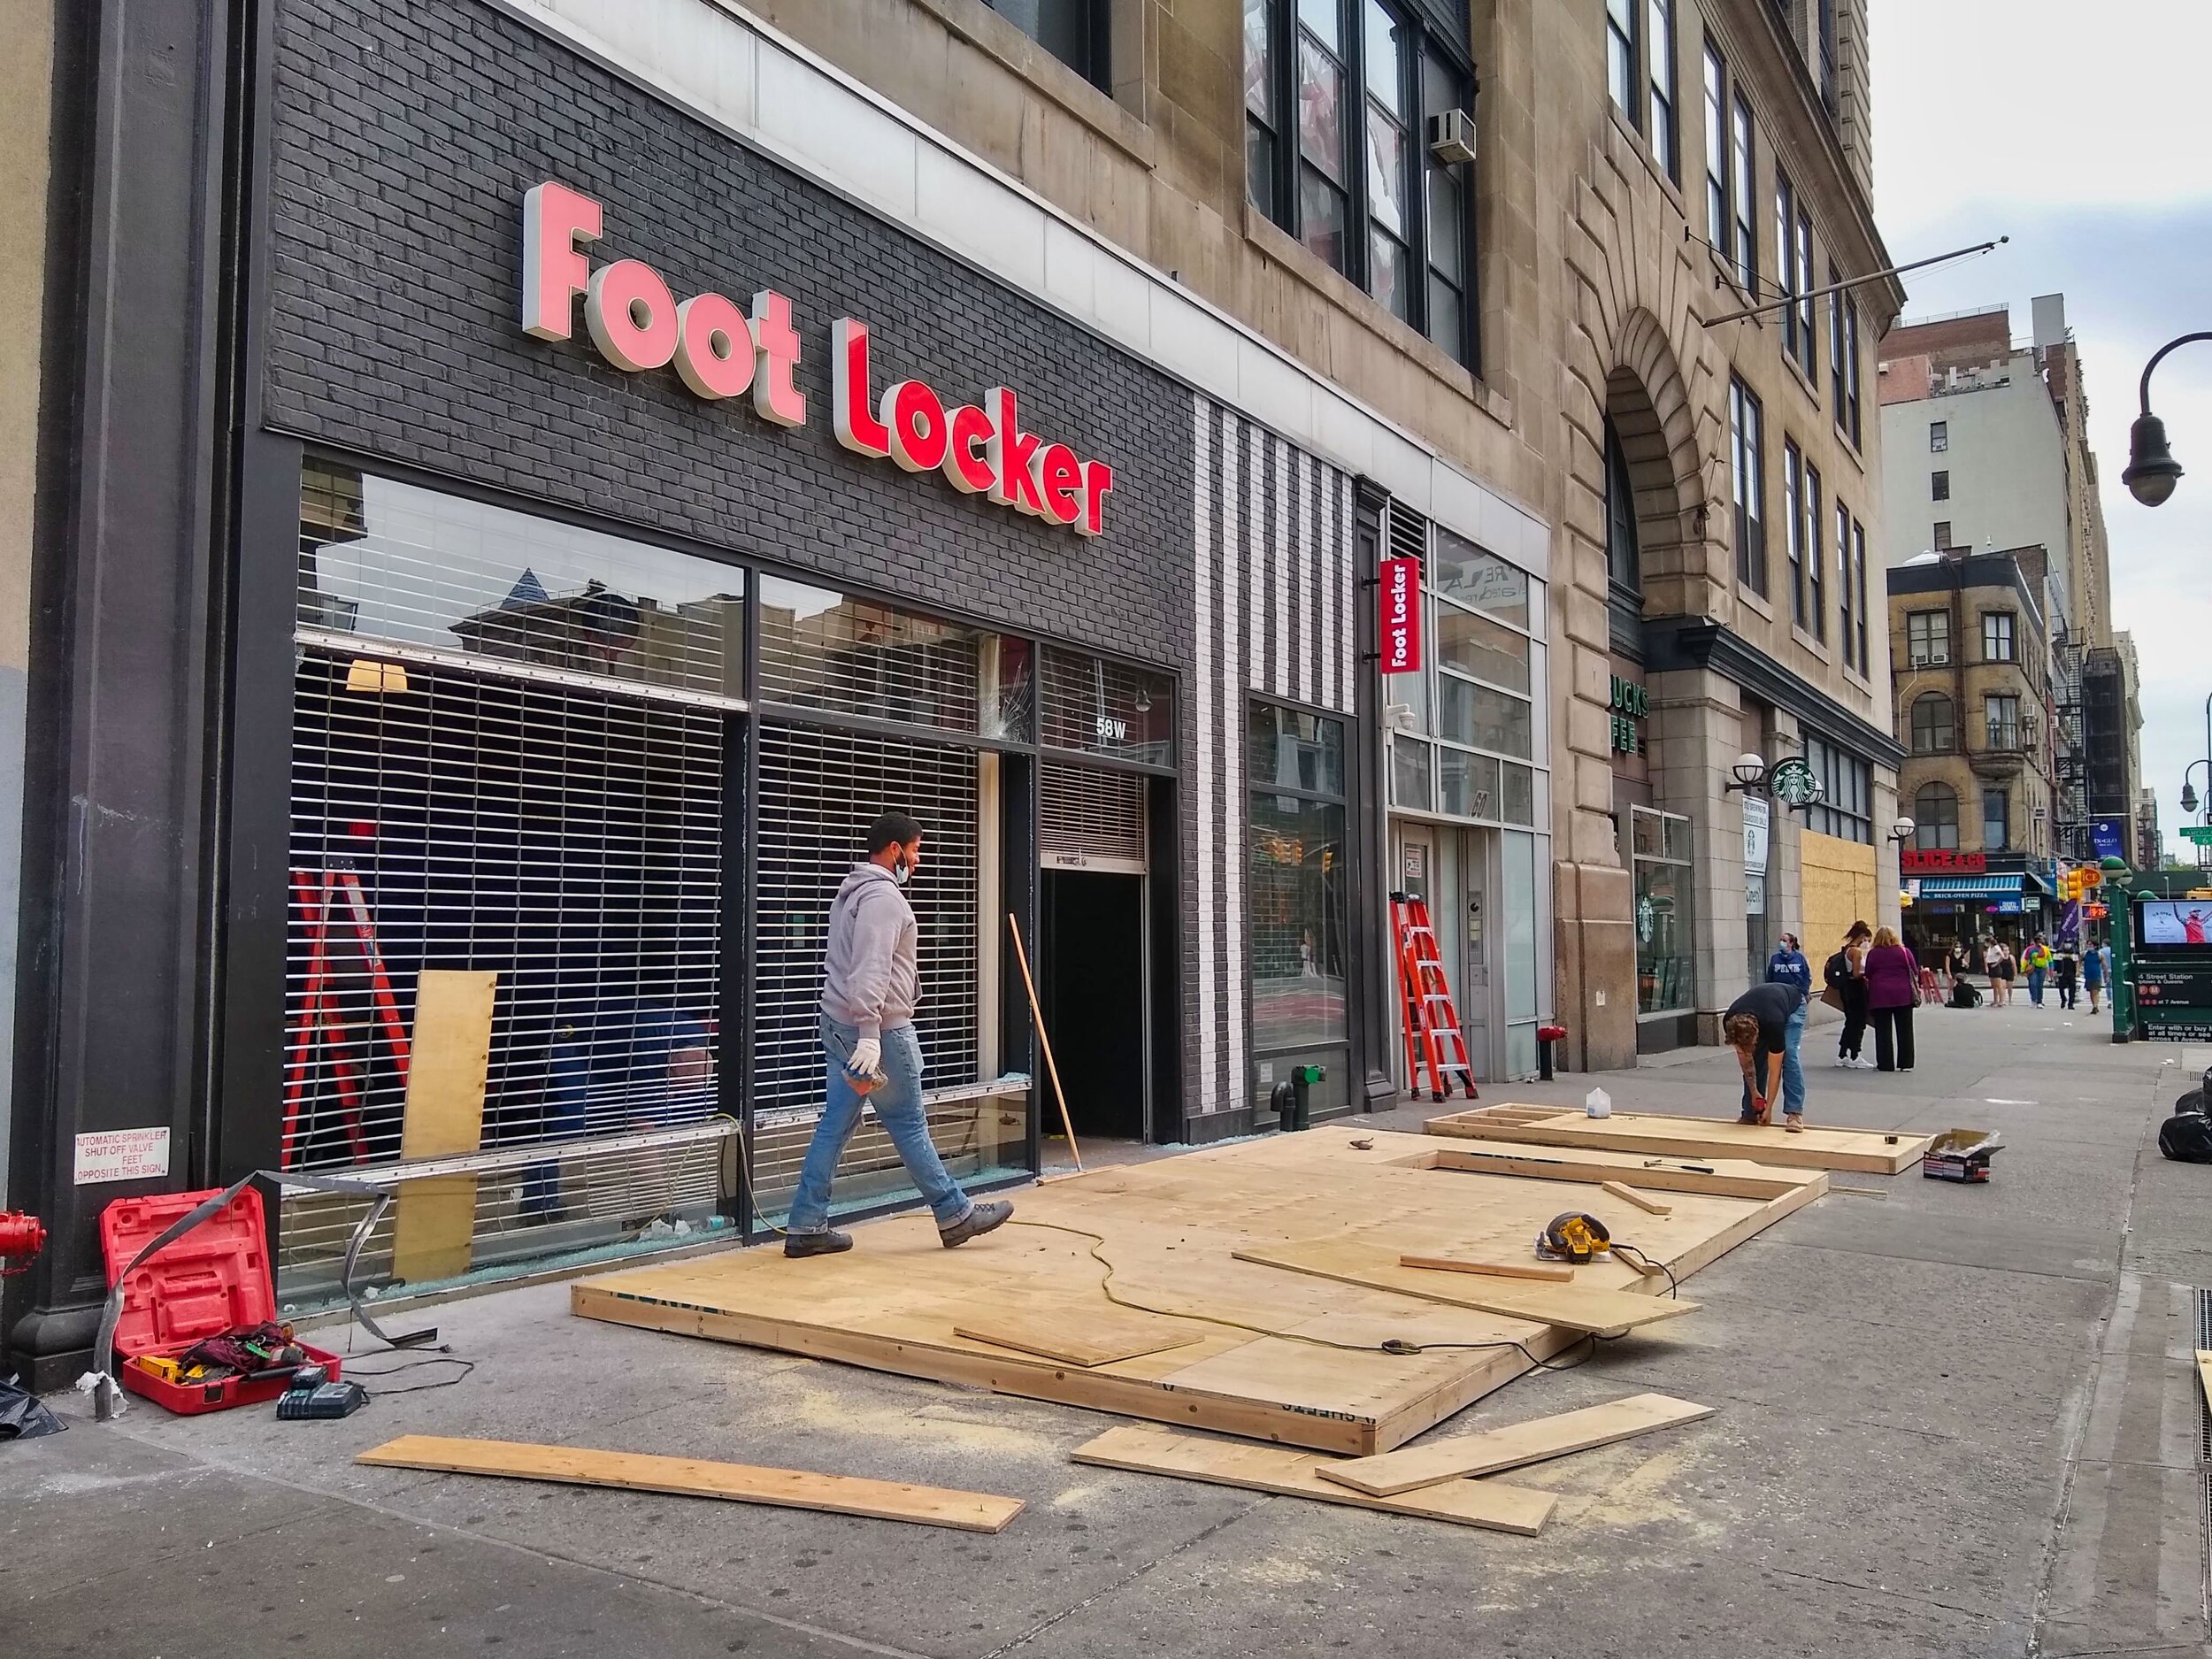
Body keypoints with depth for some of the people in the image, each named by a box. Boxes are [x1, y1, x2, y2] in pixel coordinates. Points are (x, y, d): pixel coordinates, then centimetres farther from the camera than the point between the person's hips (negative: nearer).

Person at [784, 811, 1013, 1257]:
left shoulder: (853, 890, 17)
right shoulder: (883, 896, -16)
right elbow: (871, 972, -26)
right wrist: (869, 1036, -31)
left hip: (841, 1025, 10)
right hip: (879, 1029, -10)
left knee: (835, 1124, 9)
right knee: (909, 1124, 1)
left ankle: (806, 1227, 9)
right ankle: (955, 1215, 13)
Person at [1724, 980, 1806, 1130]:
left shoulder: (1773, 1026, -44)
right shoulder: (1730, 1024, -33)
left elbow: (1775, 1071, -32)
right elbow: (1745, 1060, -15)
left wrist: (1768, 1109, -27)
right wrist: (1754, 1092, -14)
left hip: (1792, 1005, -4)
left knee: (1788, 1055, -25)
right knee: (1753, 1059, -10)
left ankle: (1795, 1113, -25)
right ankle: (1750, 1114, -1)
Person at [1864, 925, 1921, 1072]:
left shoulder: (1873, 954, 0)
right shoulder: (1904, 952, 2)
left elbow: (1868, 976, 5)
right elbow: (1915, 973, 5)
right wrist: (1917, 988, 19)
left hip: (1880, 996, -1)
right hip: (1903, 995, 1)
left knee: (1883, 1031, 3)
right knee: (1904, 1030, 8)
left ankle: (1886, 1064, 3)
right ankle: (1905, 1063, 9)